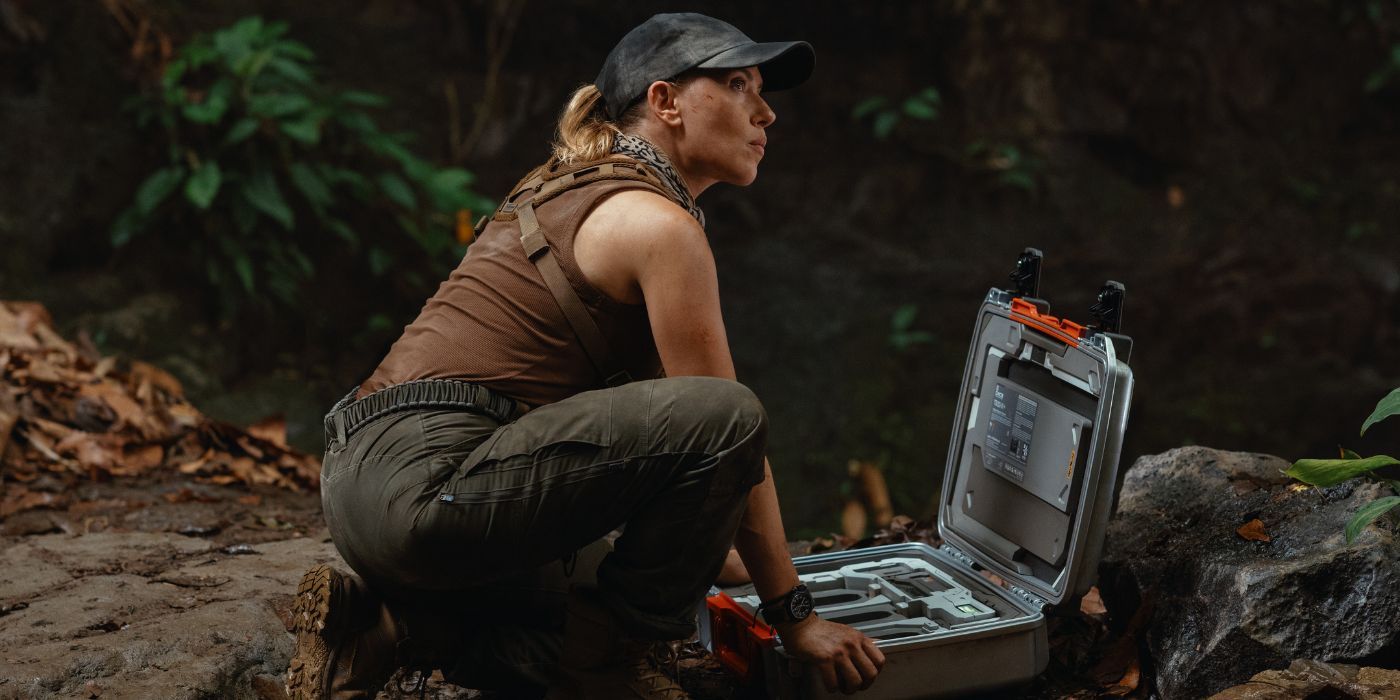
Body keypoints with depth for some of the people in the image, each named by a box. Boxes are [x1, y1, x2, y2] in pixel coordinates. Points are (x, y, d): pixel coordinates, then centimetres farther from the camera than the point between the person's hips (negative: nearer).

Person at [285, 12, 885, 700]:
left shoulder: (575, 195, 21)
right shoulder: (658, 224, -8)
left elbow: (660, 416, 27)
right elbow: (723, 428, -6)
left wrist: (719, 560, 30)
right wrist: (793, 613, 1)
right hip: (424, 481, -11)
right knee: (725, 419, -19)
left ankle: (387, 625, 12)